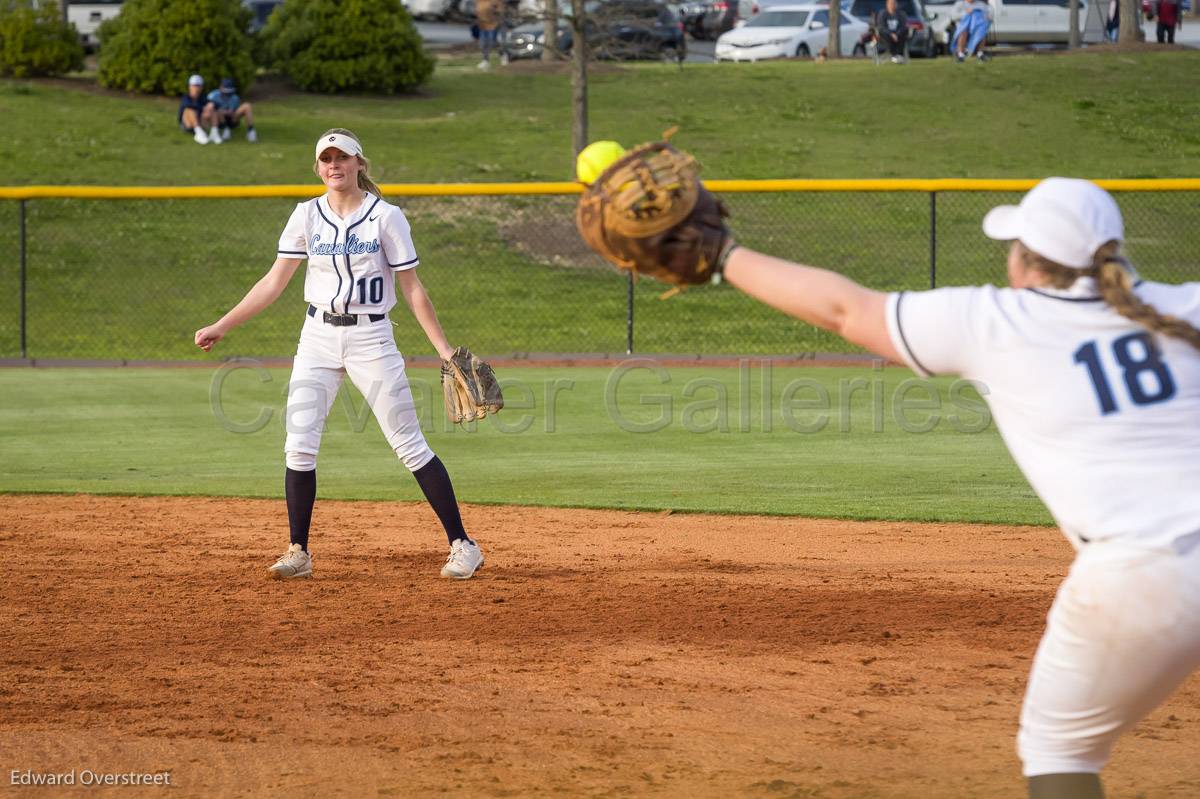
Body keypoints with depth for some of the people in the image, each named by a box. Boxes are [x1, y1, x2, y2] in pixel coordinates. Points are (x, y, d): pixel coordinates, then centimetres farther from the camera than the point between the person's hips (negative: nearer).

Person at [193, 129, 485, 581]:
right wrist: (221, 327, 0)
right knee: (299, 446, -4)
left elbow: (411, 288, -4)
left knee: (409, 444, -5)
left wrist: (443, 348, -9)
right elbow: (274, 282, 5)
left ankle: (462, 544, 0)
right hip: (318, 336, 3)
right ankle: (298, 552, 6)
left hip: (371, 337, -3)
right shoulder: (307, 216, 4)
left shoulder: (386, 217, -5)